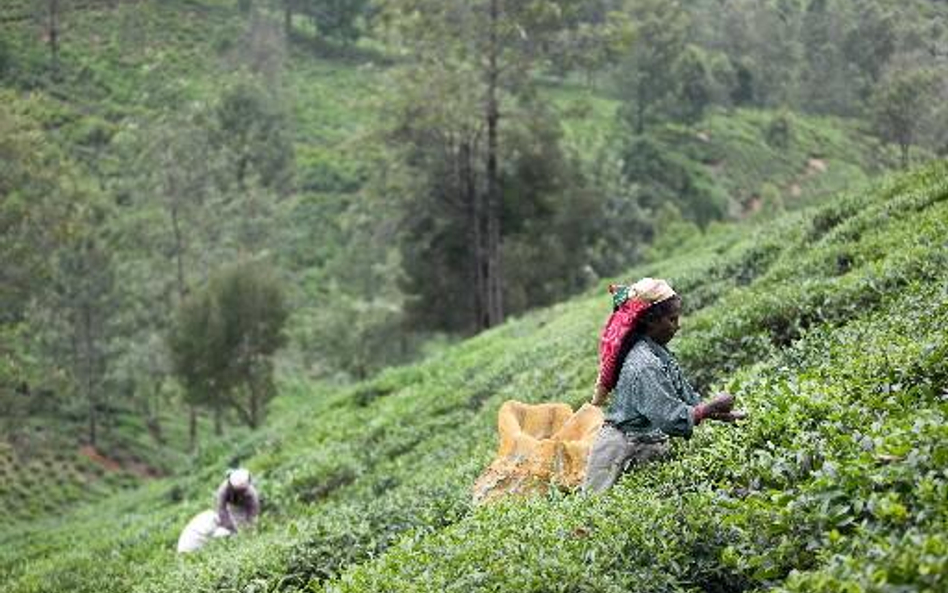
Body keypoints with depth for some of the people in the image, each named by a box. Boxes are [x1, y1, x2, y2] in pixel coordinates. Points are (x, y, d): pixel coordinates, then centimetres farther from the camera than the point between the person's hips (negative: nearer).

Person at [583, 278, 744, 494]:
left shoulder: (659, 354, 5)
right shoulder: (644, 364, -25)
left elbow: (688, 399, 11)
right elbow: (673, 420, -27)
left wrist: (730, 416, 1)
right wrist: (713, 406, -15)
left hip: (645, 448, 9)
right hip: (624, 453, -9)